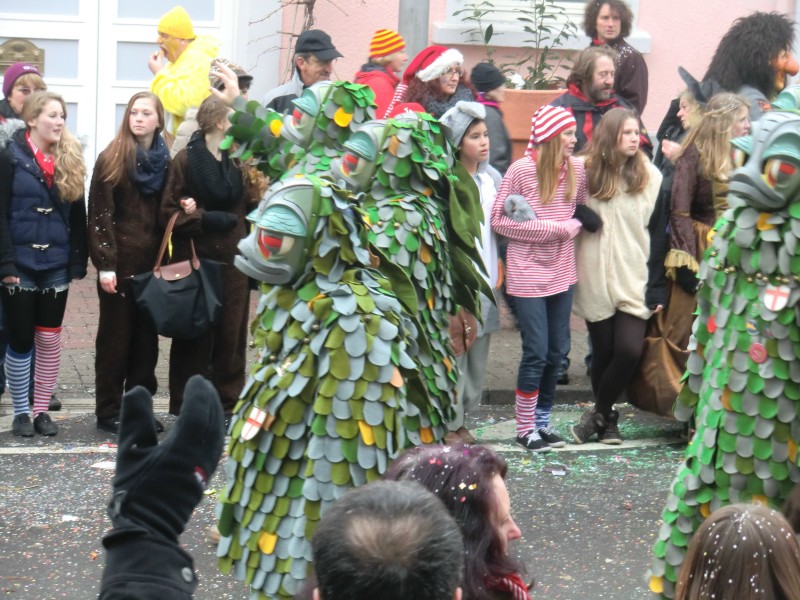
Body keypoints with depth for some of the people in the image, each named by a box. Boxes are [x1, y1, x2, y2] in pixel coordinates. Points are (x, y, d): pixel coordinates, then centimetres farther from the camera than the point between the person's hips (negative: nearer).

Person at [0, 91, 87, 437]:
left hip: (56, 266, 4)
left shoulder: (69, 160, 8)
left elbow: (77, 215, 9)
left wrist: (79, 261, 2)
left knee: (50, 340, 6)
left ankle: (42, 410, 15)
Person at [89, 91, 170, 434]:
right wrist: (104, 264, -14)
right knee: (115, 338, 3)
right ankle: (108, 412, 9)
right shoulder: (112, 159, -4)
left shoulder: (164, 161, 9)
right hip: (119, 263, -4)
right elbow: (99, 213, -8)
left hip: (153, 264, 4)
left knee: (146, 337, 8)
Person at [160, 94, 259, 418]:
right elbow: (169, 212, -5)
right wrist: (205, 219, -15)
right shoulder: (186, 160, -4)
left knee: (231, 334, 4)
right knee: (193, 339, 2)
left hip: (232, 261, 4)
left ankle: (228, 403, 15)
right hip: (195, 261, -4)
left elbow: (253, 206, 11)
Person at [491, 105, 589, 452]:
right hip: (528, 276, -5)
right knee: (536, 352, -5)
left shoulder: (576, 169, 2)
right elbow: (498, 220, -9)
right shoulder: (521, 169, -10)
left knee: (557, 351, 9)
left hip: (562, 274, 5)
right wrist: (550, 228, -14)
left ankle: (542, 421, 23)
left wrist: (574, 225, -8)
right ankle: (525, 427, 8)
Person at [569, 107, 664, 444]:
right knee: (603, 351, 6)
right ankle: (607, 418, 25)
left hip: (635, 280, 0)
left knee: (629, 350, -11)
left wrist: (658, 286, -1)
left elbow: (659, 234, 2)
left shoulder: (650, 176, 1)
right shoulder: (586, 173, -2)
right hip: (595, 279, 0)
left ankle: (599, 413, 10)